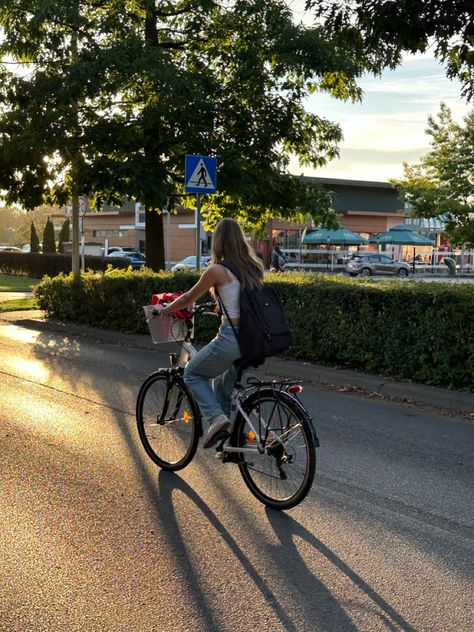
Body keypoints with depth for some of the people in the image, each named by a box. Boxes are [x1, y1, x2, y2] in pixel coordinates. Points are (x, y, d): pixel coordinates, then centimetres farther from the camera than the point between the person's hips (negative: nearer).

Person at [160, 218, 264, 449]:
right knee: (223, 383, 27)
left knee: (193, 374, 15)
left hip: (231, 337, -7)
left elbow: (189, 298, 6)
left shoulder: (217, 270, -6)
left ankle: (216, 417, -6)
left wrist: (163, 310, 22)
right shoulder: (253, 267, 11)